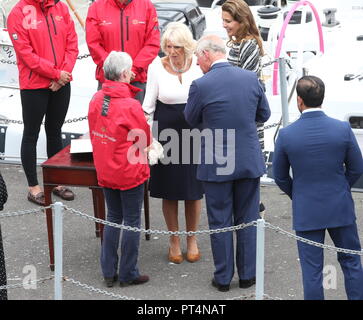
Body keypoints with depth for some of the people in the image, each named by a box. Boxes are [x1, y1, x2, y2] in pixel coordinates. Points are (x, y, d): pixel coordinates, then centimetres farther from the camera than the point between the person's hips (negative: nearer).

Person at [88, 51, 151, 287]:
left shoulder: (96, 99, -5)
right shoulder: (131, 105, -22)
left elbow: (94, 134, 7)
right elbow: (145, 140, -9)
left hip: (105, 171, 6)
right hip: (130, 173, -6)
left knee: (113, 219, 18)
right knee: (132, 222, 7)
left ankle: (109, 272, 22)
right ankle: (128, 274, 15)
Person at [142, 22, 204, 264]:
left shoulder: (198, 65, -6)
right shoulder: (157, 67, -7)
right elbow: (149, 103, -2)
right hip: (167, 132, 0)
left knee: (193, 189, 7)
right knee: (169, 190, 8)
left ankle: (192, 239, 24)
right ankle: (174, 239, 24)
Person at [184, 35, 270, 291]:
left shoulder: (201, 86, -16)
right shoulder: (251, 78, -4)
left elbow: (192, 119, 0)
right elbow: (264, 115, 8)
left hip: (216, 165, -3)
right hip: (250, 162, 3)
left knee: (220, 222, 9)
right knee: (247, 220, 14)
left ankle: (223, 278, 17)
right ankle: (247, 275, 22)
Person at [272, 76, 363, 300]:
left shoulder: (286, 135, -12)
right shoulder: (343, 129, -12)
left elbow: (280, 176, 0)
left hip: (306, 211, -1)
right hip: (340, 207, 1)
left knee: (312, 269, 7)